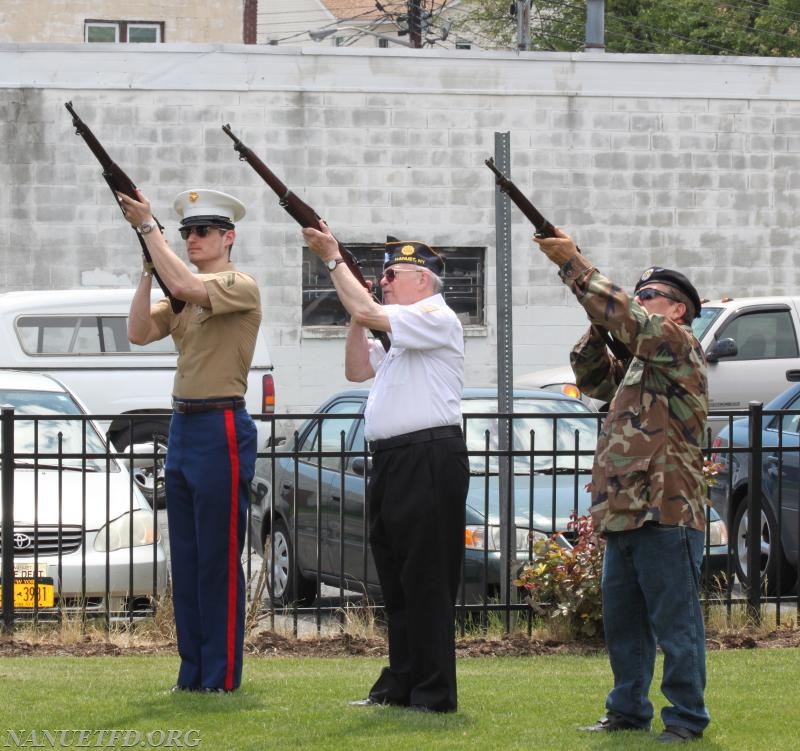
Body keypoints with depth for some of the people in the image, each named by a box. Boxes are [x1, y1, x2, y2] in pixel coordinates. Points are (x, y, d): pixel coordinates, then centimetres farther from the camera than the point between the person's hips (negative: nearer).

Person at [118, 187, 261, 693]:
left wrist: (148, 227, -20)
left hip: (222, 429, -9)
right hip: (183, 426, 9)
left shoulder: (240, 286, -9)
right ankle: (193, 674, 16)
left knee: (219, 558, -6)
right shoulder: (185, 295, 16)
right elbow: (140, 332, 6)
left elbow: (185, 285, -25)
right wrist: (149, 268, 0)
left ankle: (221, 675, -2)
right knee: (185, 557, 10)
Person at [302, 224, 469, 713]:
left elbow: (368, 312, -19)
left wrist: (333, 259, -9)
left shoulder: (436, 319, -9)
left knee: (426, 580, -9)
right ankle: (400, 686, 18)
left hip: (430, 459, -10)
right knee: (395, 578, 12)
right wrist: (357, 318, 11)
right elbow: (358, 370, 23)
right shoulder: (402, 330, 22)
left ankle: (434, 692, -8)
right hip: (393, 462, 10)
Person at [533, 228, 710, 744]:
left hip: (665, 516, -10)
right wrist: (598, 327, 7)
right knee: (623, 624, 14)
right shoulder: (640, 361, 22)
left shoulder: (680, 346, -6)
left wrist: (572, 262, -13)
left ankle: (686, 718, -3)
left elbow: (626, 316, -18)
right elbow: (592, 378, 25)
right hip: (623, 517, 10)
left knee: (675, 624, -6)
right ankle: (629, 711, 21)